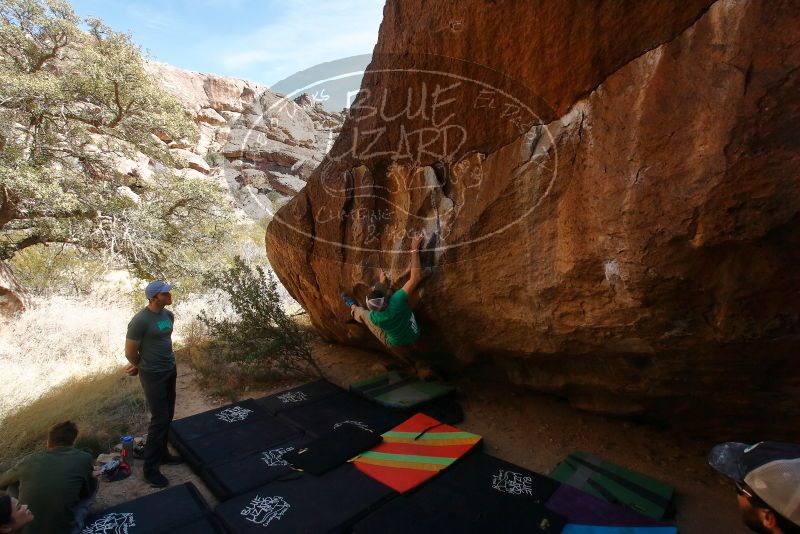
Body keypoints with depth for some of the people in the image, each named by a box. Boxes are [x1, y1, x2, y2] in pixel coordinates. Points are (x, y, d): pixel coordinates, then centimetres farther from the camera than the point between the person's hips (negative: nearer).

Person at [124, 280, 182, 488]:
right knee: (160, 419, -2)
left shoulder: (169, 315, 3)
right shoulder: (140, 320, -20)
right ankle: (150, 468, 12)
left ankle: (162, 453, 34)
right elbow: (130, 352, -11)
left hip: (170, 370, 7)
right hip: (153, 375, -7)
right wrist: (142, 366, 7)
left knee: (168, 417, 16)